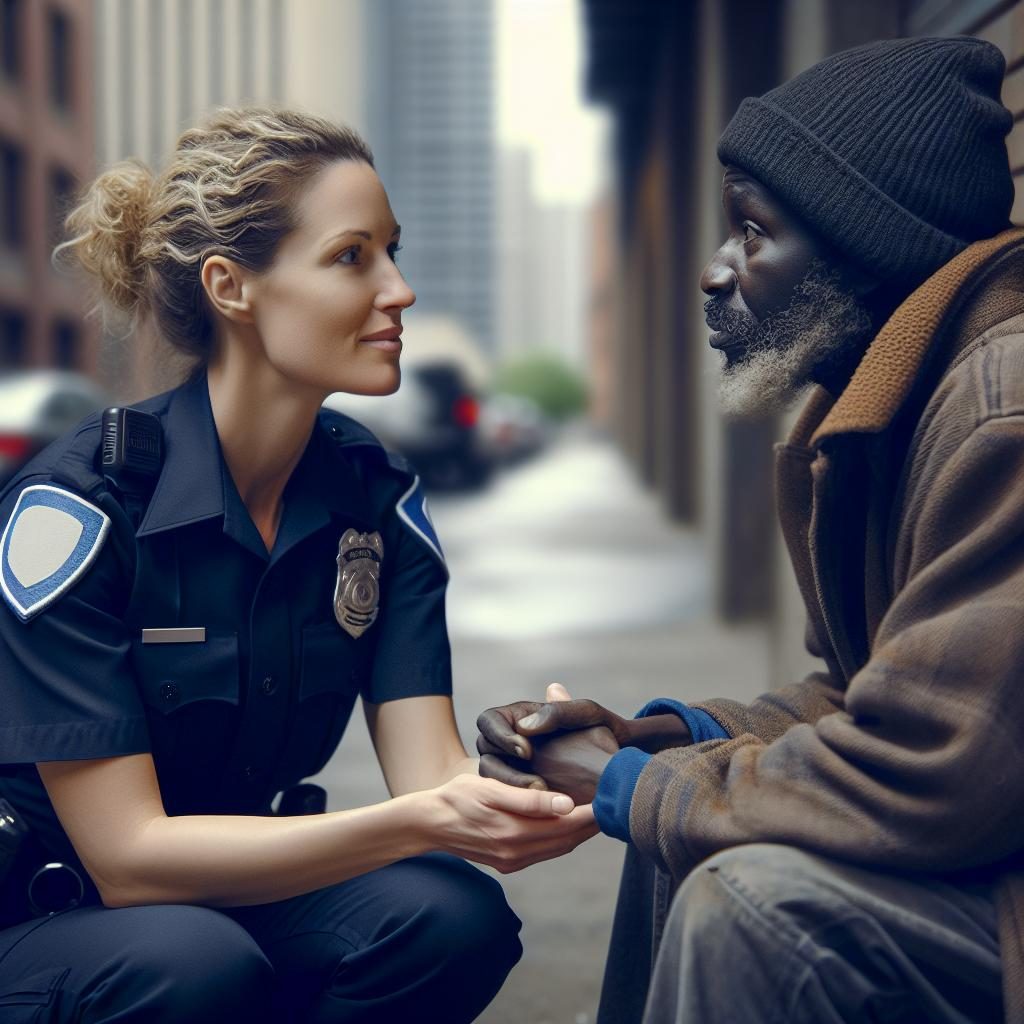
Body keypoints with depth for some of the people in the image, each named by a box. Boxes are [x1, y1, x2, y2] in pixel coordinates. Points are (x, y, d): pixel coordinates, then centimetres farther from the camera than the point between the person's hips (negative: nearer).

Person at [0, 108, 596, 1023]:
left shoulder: (378, 499, -3)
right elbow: (128, 854, -24)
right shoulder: (76, 509, -21)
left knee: (452, 915, -24)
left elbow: (430, 770, -11)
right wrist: (423, 821, -36)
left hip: (234, 890, 5)